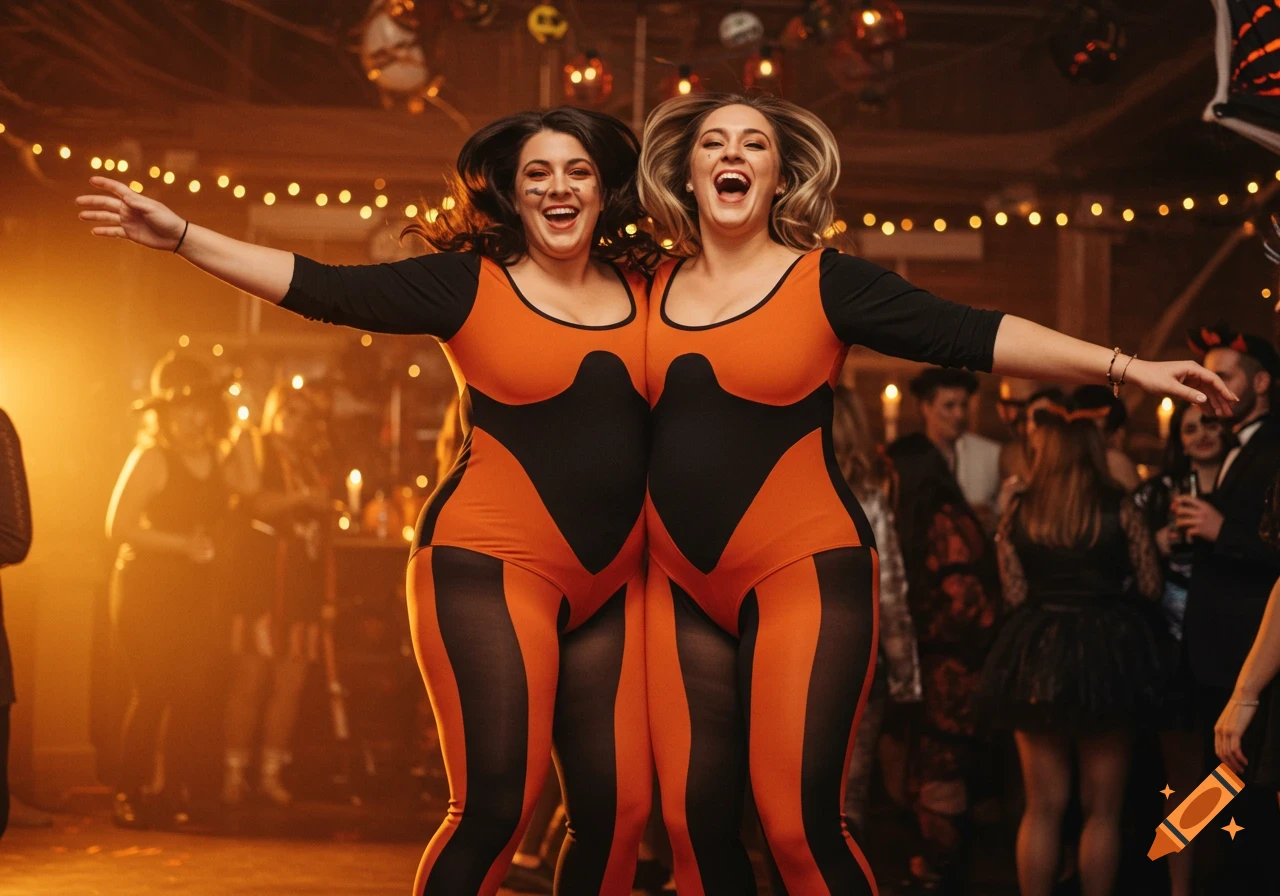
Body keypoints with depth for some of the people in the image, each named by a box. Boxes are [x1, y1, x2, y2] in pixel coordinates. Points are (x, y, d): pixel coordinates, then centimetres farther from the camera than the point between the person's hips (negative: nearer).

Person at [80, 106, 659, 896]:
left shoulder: (649, 293, 8)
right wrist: (180, 234, -7)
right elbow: (320, 287, -4)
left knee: (618, 809, 1)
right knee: (496, 806, -11)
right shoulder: (469, 284, -1)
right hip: (494, 565, -4)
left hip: (611, 588, 4)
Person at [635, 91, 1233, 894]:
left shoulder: (825, 282, -1)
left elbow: (971, 335, -9)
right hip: (684, 588, 4)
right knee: (694, 818, 3)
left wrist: (1127, 368, -15)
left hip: (804, 572, -4)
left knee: (799, 821, -10)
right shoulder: (653, 293, 9)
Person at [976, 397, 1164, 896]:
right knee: (1101, 808, 8)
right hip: (1106, 653, -2)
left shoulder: (1019, 513, 0)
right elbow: (1151, 588, -1)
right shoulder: (1119, 511, -5)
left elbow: (1015, 594, -2)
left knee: (1043, 806, 9)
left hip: (1037, 657, 2)